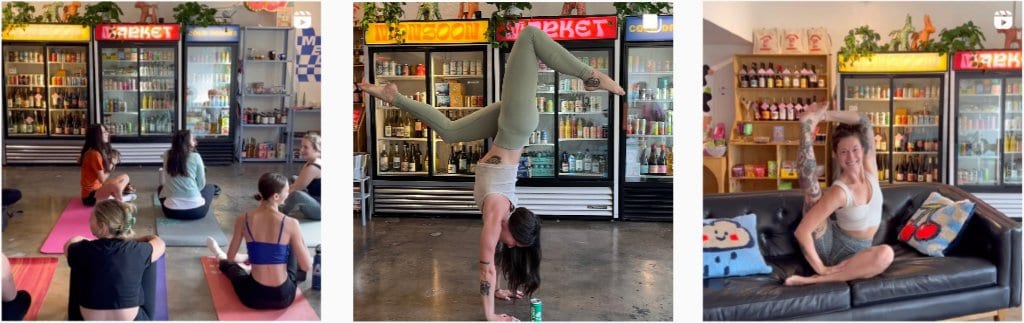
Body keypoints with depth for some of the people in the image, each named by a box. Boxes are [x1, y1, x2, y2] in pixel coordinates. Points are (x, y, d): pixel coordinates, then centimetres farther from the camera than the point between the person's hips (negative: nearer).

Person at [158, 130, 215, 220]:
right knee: (210, 187, 29)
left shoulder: (167, 156, 4)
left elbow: (166, 179, 16)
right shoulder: (195, 157, -6)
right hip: (196, 210, -3)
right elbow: (201, 185, 2)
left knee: (160, 188, 35)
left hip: (172, 211, 3)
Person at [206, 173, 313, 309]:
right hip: (283, 297, -1)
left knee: (229, 263, 35)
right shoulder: (291, 224, -17)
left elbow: (230, 258, 3)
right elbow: (306, 267, -11)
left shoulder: (243, 220, -10)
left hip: (253, 297, 1)